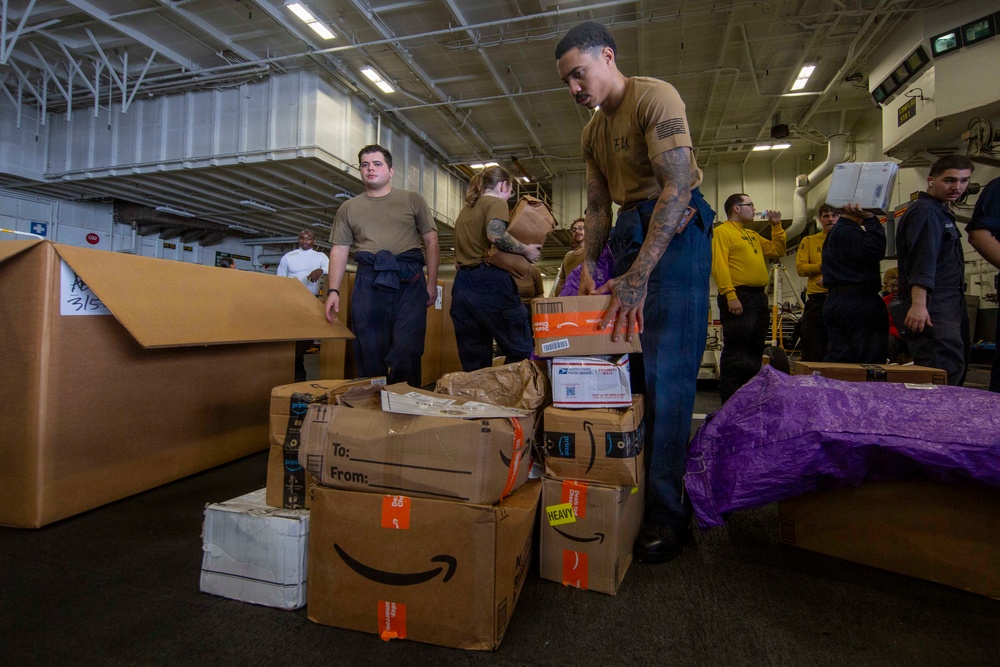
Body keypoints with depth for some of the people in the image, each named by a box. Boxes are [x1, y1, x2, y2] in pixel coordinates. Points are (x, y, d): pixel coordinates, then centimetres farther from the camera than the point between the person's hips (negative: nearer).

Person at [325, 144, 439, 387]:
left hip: (409, 280, -2)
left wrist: (432, 283, 1)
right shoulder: (349, 208, 18)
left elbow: (431, 241, 10)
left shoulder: (412, 200, 13)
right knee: (369, 352, 3)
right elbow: (339, 250, 14)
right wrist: (333, 290, 2)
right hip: (368, 282, 2)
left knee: (407, 350, -7)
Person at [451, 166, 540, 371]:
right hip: (489, 282, -8)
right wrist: (526, 250, -8)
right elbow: (496, 235, -18)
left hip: (462, 283, 8)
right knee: (520, 350, -3)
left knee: (473, 361, 8)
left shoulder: (465, 209, 25)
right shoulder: (496, 202, 2)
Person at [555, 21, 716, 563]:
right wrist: (589, 267, -1)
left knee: (667, 374, -12)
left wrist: (639, 276, -27)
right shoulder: (593, 131, 17)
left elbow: (677, 188, -20)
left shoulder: (654, 96, -9)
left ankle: (668, 513, -3)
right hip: (629, 231, 8)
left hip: (676, 230, -8)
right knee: (625, 368, 5)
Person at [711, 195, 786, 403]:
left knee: (755, 350, 13)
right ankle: (730, 399, -4)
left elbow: (777, 251, 29)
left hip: (759, 297, 9)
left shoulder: (753, 235, 24)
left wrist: (776, 226, 20)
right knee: (735, 351, -9)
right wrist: (730, 295, -24)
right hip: (738, 297, -9)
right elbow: (719, 265, -16)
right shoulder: (722, 231, -4)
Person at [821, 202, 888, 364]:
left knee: (838, 357, 9)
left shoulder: (834, 232, 22)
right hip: (858, 302, -10)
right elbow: (875, 251, -26)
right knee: (870, 362, -5)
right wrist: (871, 218, -19)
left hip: (833, 300, 10)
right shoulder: (848, 232, -11)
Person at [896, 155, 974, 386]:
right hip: (932, 307, -11)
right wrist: (918, 304, -31)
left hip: (951, 305, 11)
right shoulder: (925, 212, -11)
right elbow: (922, 261, -25)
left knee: (956, 368, 12)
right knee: (944, 374, -17)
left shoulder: (941, 211, 21)